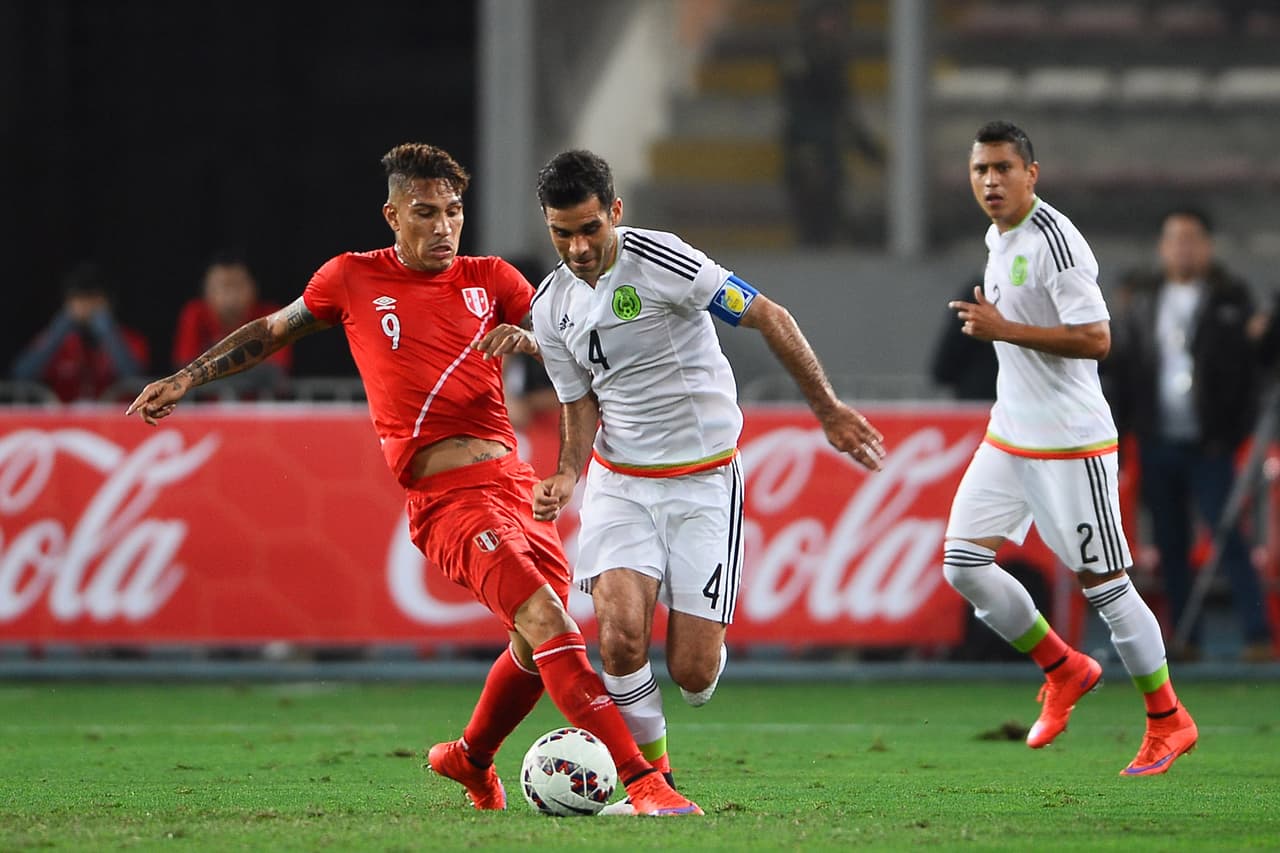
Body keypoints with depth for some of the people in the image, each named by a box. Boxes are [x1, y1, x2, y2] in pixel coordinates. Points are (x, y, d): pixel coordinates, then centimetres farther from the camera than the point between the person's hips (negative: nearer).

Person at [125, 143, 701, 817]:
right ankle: (640, 782, -27)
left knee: (539, 645, 11)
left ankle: (469, 759, 39)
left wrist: (525, 338, -13)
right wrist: (184, 379, 23)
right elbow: (271, 331, 23)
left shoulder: (491, 280, 14)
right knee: (547, 623, -20)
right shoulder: (354, 280, 8)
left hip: (512, 480, 5)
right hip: (447, 500, -5)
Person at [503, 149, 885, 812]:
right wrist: (567, 474, -7)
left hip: (705, 480, -3)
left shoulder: (661, 261, -15)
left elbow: (770, 318, -9)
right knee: (621, 633, -22)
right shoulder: (551, 307, 3)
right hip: (620, 481, 3)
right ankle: (651, 771, 0)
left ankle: (705, 642, 30)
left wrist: (828, 411, -7)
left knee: (692, 675, -8)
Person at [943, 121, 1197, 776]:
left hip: (1070, 442, -9)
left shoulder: (1054, 241, -18)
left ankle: (1168, 722, 10)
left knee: (1103, 585, -3)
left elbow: (1095, 339, -24)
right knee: (963, 563, 1)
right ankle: (1063, 670, 18)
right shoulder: (998, 238, 11)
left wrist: (1003, 329, -23)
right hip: (1008, 438, 9)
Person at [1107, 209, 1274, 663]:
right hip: (1157, 444, 4)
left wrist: (1232, 433, -12)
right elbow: (1122, 368, 8)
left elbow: (1248, 370, -4)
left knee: (1228, 538, -9)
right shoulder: (1141, 299, 10)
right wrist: (1119, 432, 1)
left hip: (1208, 444, -4)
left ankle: (1257, 635, -11)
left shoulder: (1231, 299, 0)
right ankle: (1184, 638, 12)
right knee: (1171, 548, 7)